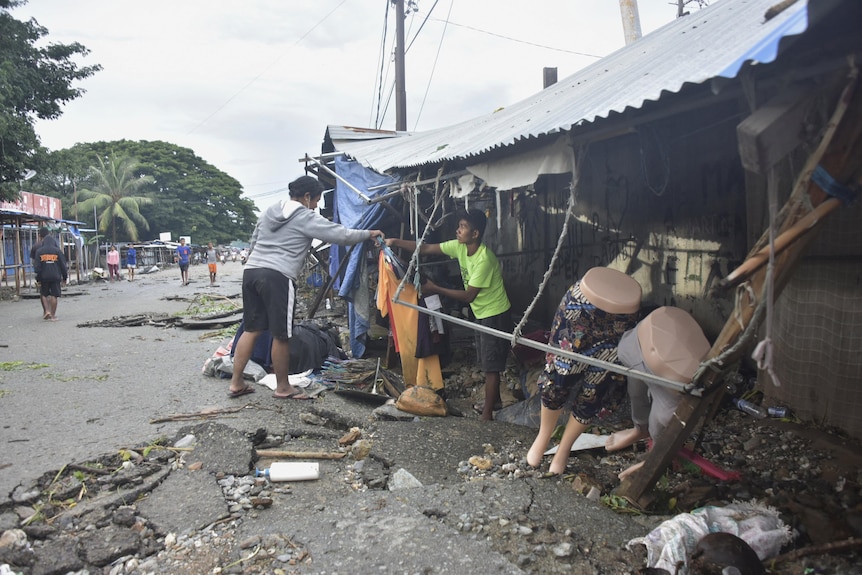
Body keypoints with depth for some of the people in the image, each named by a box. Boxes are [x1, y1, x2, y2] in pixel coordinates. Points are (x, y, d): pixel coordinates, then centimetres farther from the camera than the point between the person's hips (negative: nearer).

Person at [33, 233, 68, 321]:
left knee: (44, 294, 16)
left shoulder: (39, 251, 1)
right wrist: (65, 277, 8)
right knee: (54, 295, 1)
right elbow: (63, 265, 0)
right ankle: (53, 315, 2)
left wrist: (38, 278, 4)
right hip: (55, 277, 0)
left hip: (44, 277, 1)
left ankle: (47, 311, 3)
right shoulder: (58, 251, 0)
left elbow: (37, 266, 0)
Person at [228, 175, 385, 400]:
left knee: (251, 329, 13)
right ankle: (283, 388, 12)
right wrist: (369, 234, 13)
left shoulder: (270, 211, 21)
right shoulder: (307, 218, -1)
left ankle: (236, 383, 15)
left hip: (251, 271, 8)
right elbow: (341, 235, -1)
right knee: (281, 335, 2)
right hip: (277, 277, -8)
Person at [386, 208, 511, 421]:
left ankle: (487, 414, 6)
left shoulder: (484, 259, -29)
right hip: (482, 313, 9)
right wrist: (396, 242, -11)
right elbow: (427, 248, -2)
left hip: (495, 315, -9)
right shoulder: (459, 247, -4)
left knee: (491, 365, -2)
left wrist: (436, 289, -23)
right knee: (486, 362, 21)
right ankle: (495, 400, 39)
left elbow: (468, 296, -25)